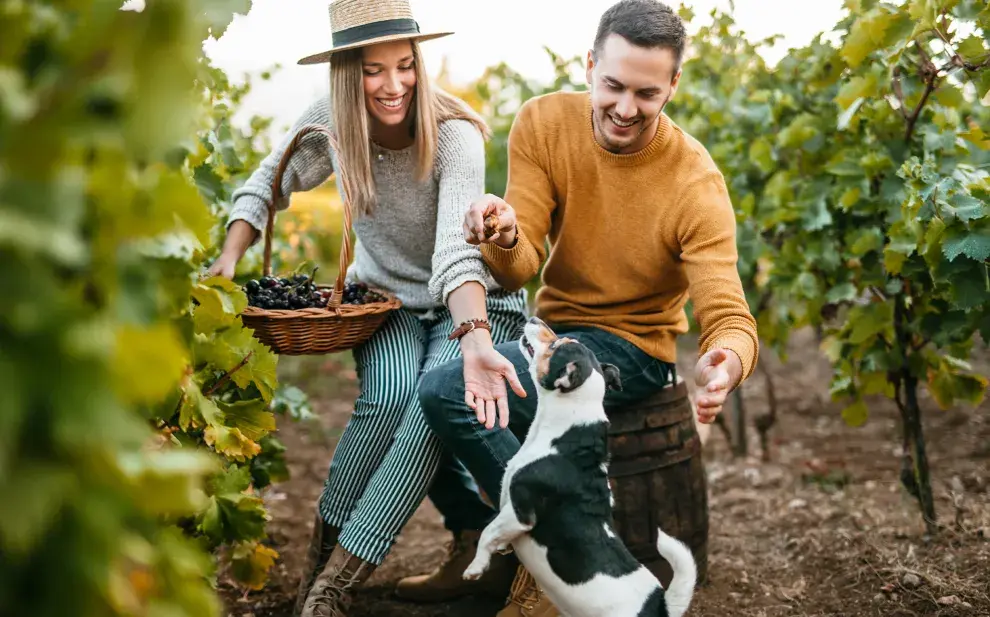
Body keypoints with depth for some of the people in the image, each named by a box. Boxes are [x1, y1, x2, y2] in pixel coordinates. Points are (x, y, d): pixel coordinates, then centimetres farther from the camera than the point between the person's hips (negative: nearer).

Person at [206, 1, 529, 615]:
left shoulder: (453, 134, -26)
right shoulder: (331, 122, -13)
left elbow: (456, 249, -40)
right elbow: (267, 185, 5)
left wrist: (475, 340, -57)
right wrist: (231, 254, -12)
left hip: (472, 301, -3)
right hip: (385, 294, 3)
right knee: (388, 396, -30)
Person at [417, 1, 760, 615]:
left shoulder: (696, 185, -21)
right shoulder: (543, 122, -10)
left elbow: (731, 320, -25)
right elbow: (521, 269, -12)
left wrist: (726, 365, -50)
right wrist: (505, 238, -37)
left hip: (629, 347, -6)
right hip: (555, 327, 6)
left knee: (448, 392, -24)